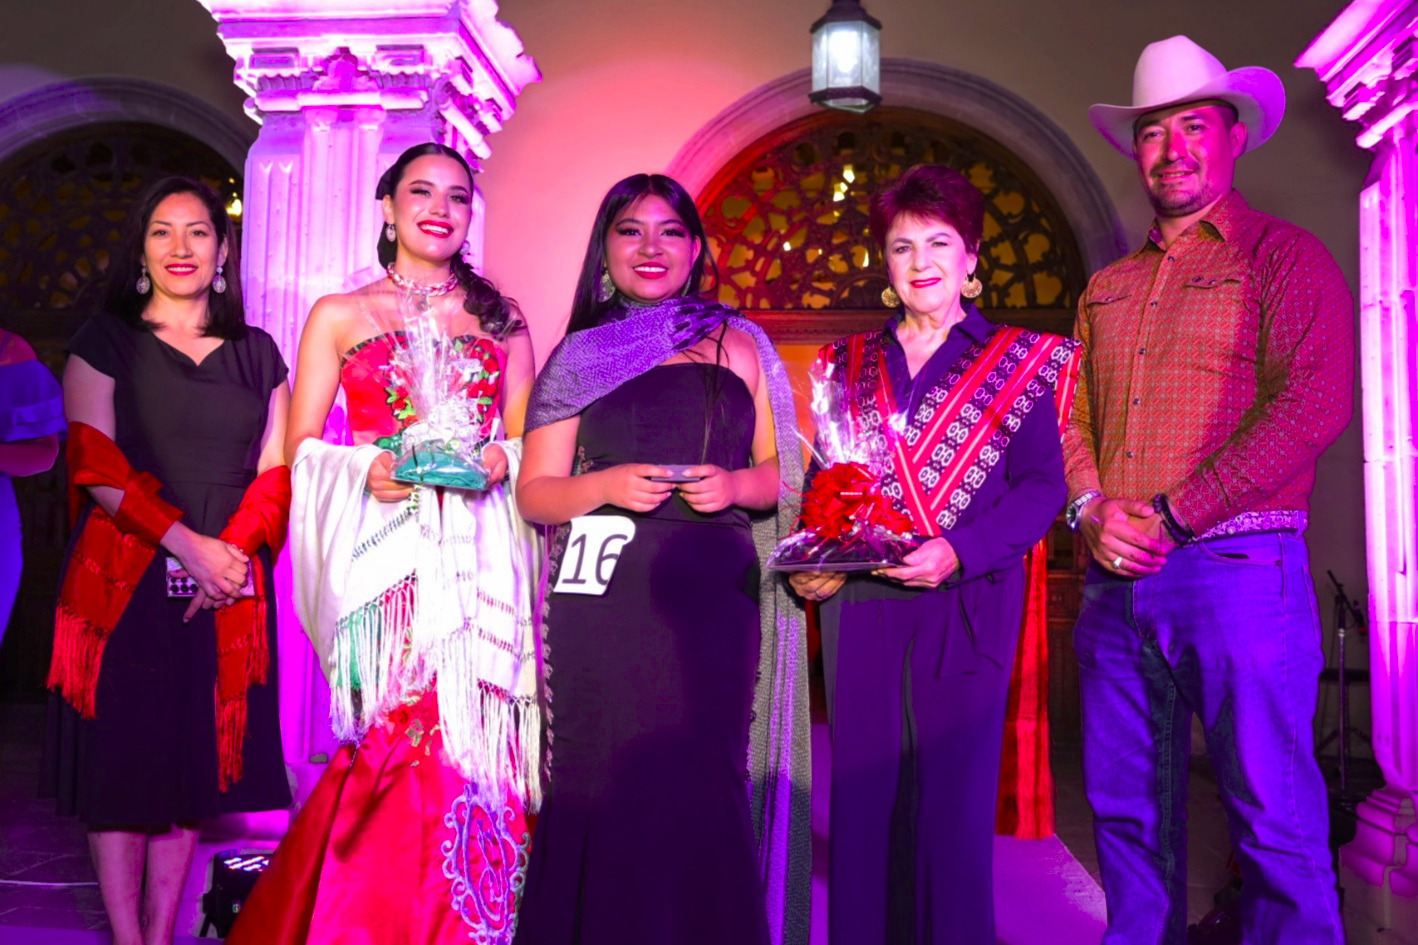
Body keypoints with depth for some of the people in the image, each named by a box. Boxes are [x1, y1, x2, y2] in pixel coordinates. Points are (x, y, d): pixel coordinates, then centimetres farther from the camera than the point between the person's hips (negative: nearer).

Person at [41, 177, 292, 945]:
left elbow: (276, 471, 5)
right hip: (126, 585, -2)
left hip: (226, 590, 2)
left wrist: (233, 551, -12)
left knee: (193, 767, 7)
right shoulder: (105, 341, 5)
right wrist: (188, 544, -16)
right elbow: (97, 465, -6)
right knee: (119, 765, 1)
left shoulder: (257, 354, 12)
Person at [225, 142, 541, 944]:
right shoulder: (339, 317, 10)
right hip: (386, 558, -1)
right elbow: (301, 450, 6)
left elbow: (529, 447, 13)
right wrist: (368, 469, -12)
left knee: (476, 738, 0)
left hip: (479, 562, 2)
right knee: (402, 734, -6)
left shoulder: (501, 321, 14)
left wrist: (501, 462, -8)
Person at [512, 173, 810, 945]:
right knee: (607, 787, 0)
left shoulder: (738, 346, 13)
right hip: (604, 599, 0)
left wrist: (734, 484, -8)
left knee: (698, 789, -1)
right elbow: (534, 492, 7)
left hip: (711, 599, 1)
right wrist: (607, 485, -12)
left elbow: (780, 471, 13)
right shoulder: (579, 355, 10)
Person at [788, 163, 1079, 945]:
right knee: (862, 797, 8)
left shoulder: (1019, 361, 5)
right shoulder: (848, 365, 15)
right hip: (858, 605, 3)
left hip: (965, 607, -3)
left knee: (953, 800, 2)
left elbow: (1042, 486, -3)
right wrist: (809, 561, -5)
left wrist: (958, 552, -18)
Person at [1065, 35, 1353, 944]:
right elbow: (1073, 417, 16)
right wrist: (1092, 511, -5)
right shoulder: (1107, 288, 19)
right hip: (1116, 580, 6)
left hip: (1237, 569, -5)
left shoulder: (1285, 256, 3)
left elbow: (1312, 405, -10)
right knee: (1127, 808, 12)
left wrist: (1171, 515, -14)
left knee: (1274, 817, 0)